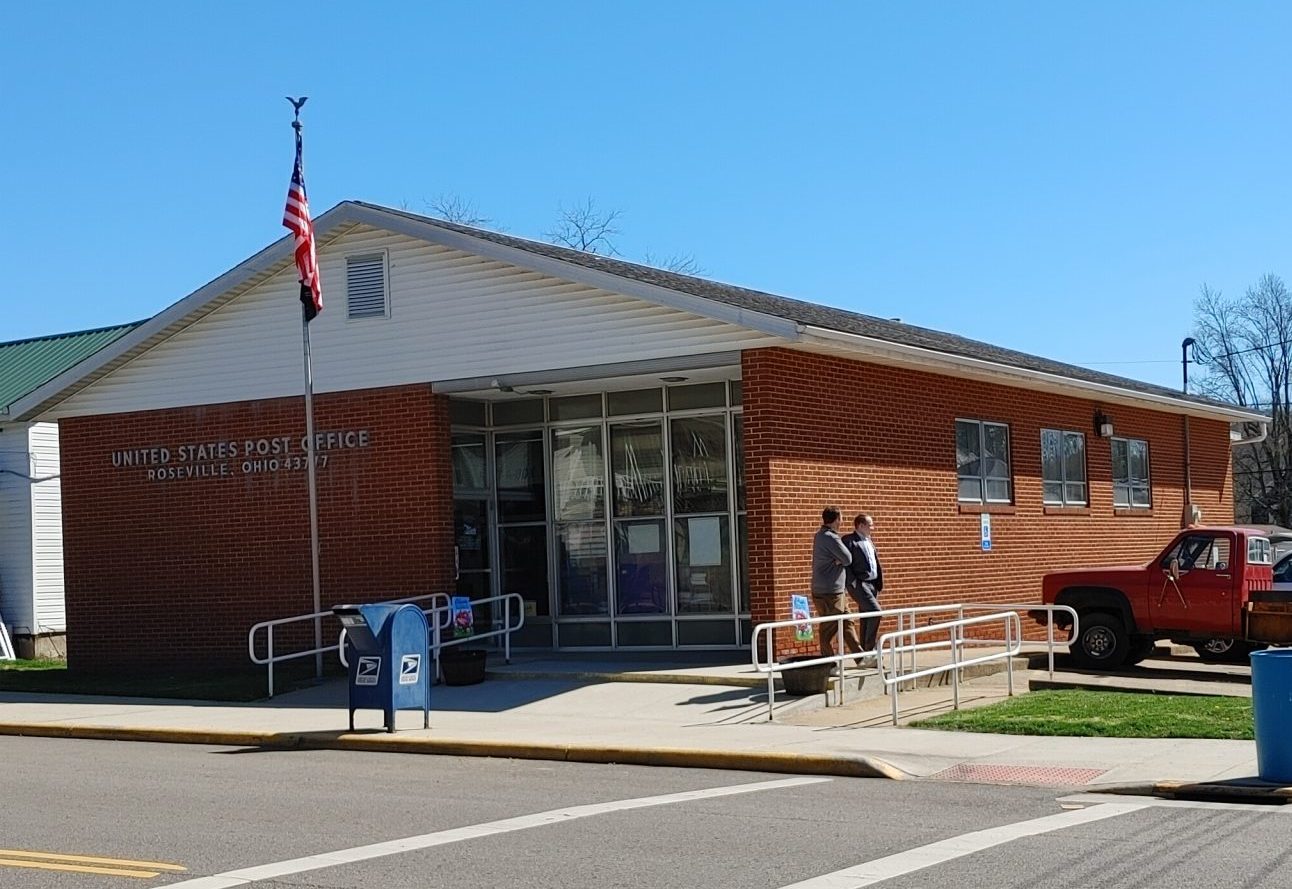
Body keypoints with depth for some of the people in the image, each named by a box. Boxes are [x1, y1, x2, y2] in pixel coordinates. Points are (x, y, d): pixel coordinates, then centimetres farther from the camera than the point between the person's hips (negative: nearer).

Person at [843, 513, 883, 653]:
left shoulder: (869, 541, 19)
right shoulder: (849, 541, -8)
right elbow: (846, 563, -14)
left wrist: (878, 584, 14)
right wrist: (853, 584, -19)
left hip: (872, 584, 8)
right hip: (859, 584, -8)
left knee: (866, 620, 10)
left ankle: (865, 653, 13)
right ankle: (869, 648, -13)